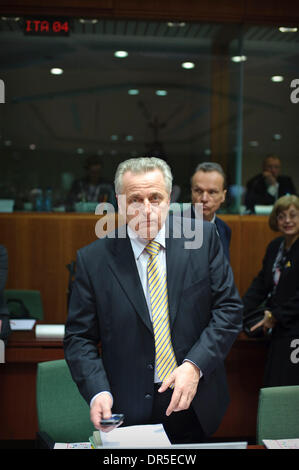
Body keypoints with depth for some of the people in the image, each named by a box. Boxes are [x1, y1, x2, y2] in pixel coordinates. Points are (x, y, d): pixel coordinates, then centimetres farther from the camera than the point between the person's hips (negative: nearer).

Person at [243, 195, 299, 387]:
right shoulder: (275, 246, 11)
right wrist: (241, 310, 0)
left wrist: (276, 315, -13)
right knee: (272, 385, 13)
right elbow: (261, 283, 11)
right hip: (279, 330, 7)